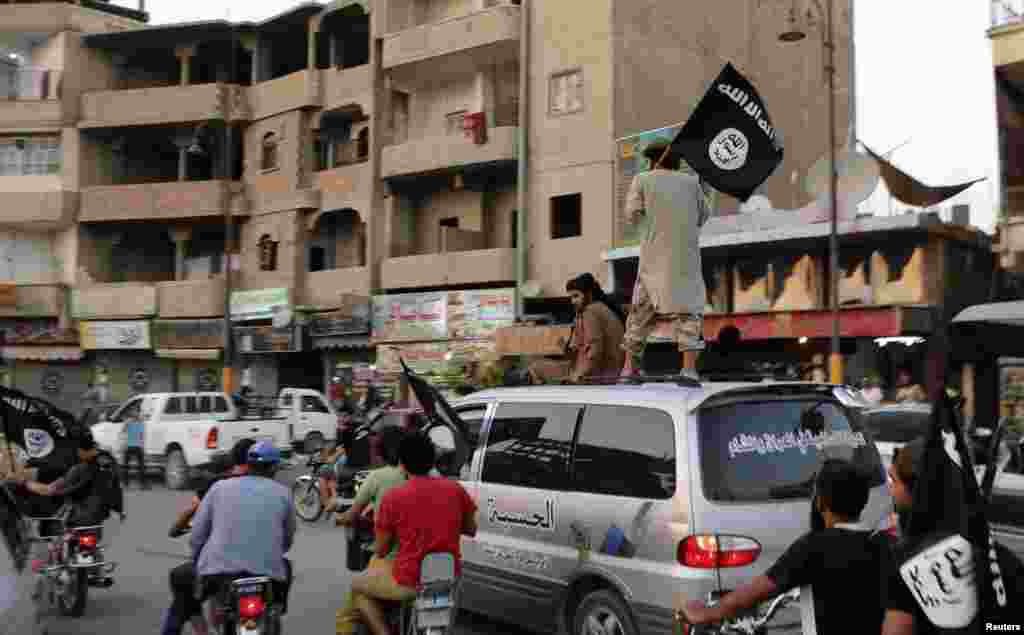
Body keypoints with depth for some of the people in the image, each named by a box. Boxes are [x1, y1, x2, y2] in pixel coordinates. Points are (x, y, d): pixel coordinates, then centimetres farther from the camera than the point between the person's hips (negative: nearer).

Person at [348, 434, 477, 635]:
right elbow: (471, 530, 13)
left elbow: (380, 551, -2)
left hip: (410, 582, -4)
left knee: (358, 586, 22)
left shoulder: (393, 498, -11)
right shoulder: (455, 489, -1)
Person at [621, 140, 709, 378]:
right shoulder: (691, 181, 11)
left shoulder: (643, 179, 7)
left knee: (641, 312, 11)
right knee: (688, 309, 0)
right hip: (687, 256, 0)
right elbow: (702, 217, 15)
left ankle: (629, 368, 13)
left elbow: (633, 213, 1)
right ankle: (688, 368, -13)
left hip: (654, 256, 0)